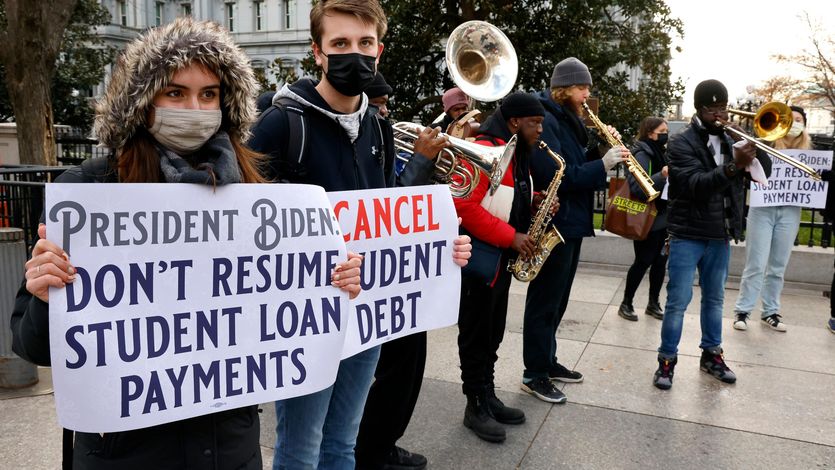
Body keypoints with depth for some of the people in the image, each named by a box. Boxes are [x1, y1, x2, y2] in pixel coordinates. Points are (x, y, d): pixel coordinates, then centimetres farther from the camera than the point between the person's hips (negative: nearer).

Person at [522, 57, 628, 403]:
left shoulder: (568, 121, 15)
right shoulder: (546, 121, -15)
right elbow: (555, 177, -25)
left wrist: (600, 151, 1)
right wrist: (603, 165, -24)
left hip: (571, 223, 10)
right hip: (552, 225, -10)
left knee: (557, 299, 17)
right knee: (544, 300, -1)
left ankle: (547, 361, 31)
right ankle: (534, 374, 10)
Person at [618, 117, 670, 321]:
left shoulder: (661, 153, 11)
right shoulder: (642, 155, -14)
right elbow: (637, 188, -26)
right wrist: (661, 176, -37)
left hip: (662, 217, 8)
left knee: (660, 261, 10)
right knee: (643, 262, -2)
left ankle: (653, 303, 22)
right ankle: (626, 304, 11)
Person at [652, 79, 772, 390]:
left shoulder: (730, 141, 10)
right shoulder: (681, 143, -9)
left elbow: (764, 172, 4)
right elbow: (695, 184, -23)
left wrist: (755, 146, -12)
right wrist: (733, 167, -36)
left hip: (720, 236, 6)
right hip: (688, 235, -6)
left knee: (714, 299, 16)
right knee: (678, 301, -2)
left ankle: (711, 354, 30)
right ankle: (667, 360, 8)